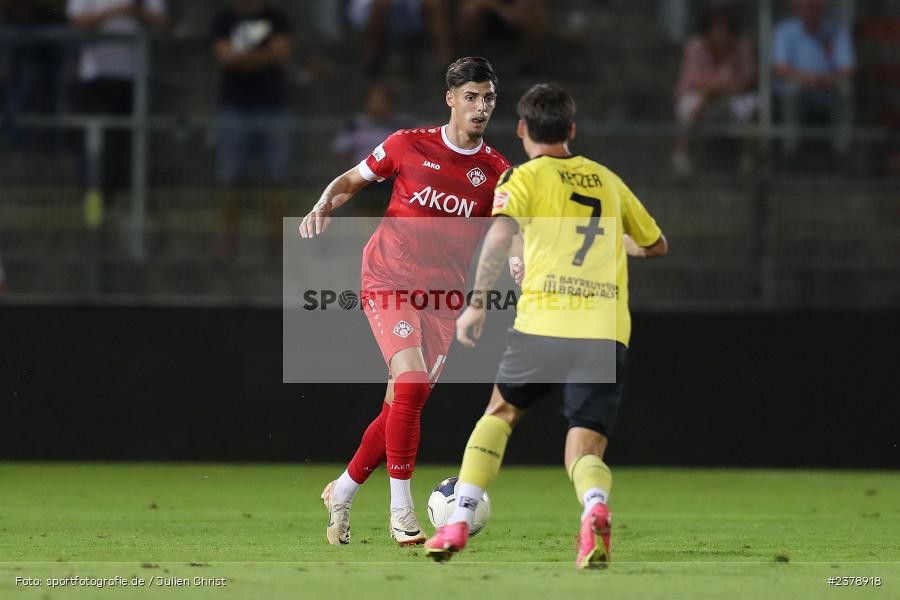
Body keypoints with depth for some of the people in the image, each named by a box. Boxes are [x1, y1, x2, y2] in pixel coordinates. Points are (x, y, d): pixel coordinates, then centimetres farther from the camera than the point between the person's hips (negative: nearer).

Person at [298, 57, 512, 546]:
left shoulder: (496, 171, 3)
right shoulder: (409, 146, -1)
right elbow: (352, 180, 11)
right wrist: (322, 207, -8)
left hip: (443, 297, 3)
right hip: (389, 281, -3)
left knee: (402, 405, 4)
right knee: (410, 381, -23)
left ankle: (341, 493, 26)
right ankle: (401, 510, -17)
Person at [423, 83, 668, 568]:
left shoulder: (525, 178, 7)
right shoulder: (607, 179, 22)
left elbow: (499, 235, -13)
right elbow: (656, 245, 33)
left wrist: (476, 304, -11)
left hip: (543, 323, -2)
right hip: (607, 332, 2)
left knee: (500, 413, 23)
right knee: (584, 452, 4)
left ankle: (458, 523, 14)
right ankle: (595, 507, -32)